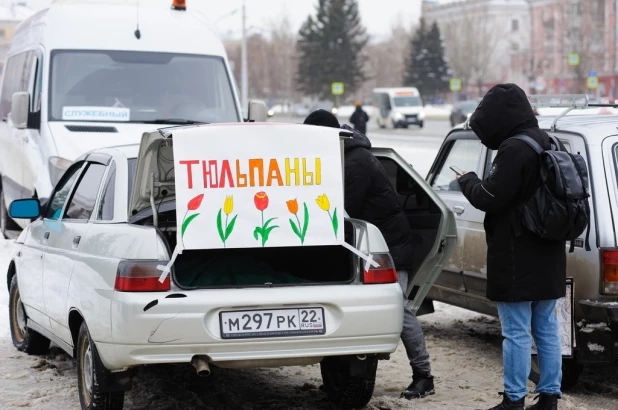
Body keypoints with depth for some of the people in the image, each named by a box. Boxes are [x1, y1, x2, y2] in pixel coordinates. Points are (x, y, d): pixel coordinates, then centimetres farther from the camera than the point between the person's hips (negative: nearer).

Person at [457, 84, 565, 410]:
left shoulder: (514, 150, -20)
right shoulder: (546, 145, 11)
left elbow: (489, 198, -19)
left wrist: (467, 181, -1)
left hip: (518, 259, -9)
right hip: (547, 258, 9)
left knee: (516, 333, -2)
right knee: (547, 329, 13)